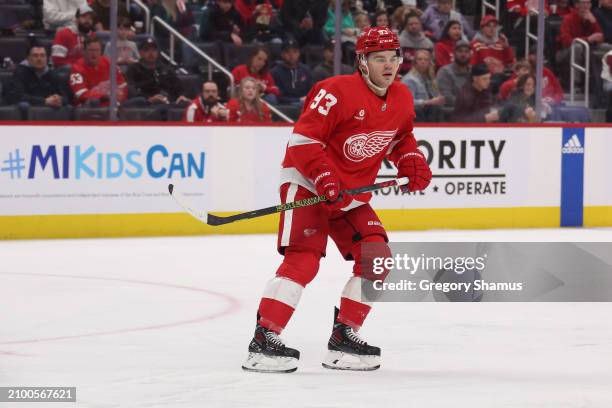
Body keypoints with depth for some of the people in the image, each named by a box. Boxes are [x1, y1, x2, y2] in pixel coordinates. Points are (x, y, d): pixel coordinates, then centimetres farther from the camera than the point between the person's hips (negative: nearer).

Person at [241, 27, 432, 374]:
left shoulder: (402, 99, 4)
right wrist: (325, 181, -29)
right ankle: (264, 340, -22)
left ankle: (345, 335, 10)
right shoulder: (337, 92, -20)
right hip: (307, 182, -8)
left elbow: (401, 137, 23)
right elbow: (303, 139, -21)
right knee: (303, 258, -21)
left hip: (352, 192, 8)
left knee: (377, 259, -1)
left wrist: (413, 163, 4)